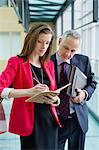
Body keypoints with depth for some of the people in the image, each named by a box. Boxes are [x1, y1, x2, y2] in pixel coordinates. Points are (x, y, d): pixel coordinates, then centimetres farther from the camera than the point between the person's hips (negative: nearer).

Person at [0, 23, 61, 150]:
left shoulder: (49, 64, 11)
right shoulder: (17, 62, -5)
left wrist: (53, 98, -6)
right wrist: (29, 92, -29)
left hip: (50, 119, 5)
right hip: (29, 121, -5)